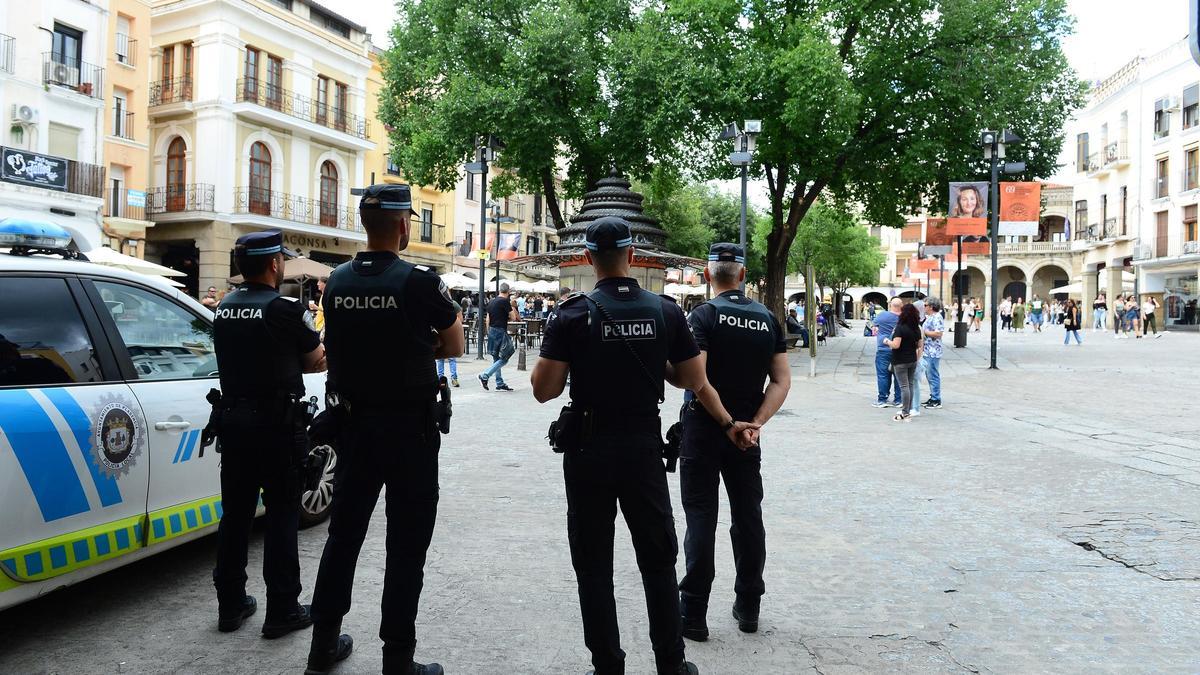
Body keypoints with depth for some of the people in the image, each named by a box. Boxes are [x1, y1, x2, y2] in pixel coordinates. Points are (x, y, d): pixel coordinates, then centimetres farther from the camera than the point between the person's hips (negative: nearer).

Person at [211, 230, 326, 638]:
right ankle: (282, 611, 8)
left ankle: (231, 605, 23)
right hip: (276, 423, -7)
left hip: (232, 420, 7)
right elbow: (318, 362, -4)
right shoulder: (283, 309, -14)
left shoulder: (224, 309, 8)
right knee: (282, 515, 2)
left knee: (235, 513, 14)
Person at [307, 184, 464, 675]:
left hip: (354, 425, 6)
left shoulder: (337, 281, 2)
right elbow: (454, 347, -3)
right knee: (406, 544, 4)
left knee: (344, 532, 17)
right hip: (409, 428, -5)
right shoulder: (419, 282, -15)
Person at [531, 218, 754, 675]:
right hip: (644, 447, 2)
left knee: (594, 564, 10)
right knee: (658, 559, 15)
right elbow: (695, 382, 2)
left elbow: (543, 390, -11)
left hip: (589, 450, -2)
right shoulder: (666, 311, -3)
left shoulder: (572, 314, -10)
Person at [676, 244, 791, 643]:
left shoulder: (705, 315, -11)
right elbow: (782, 381, 0)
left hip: (704, 429, -4)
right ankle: (748, 607, 25)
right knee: (748, 515, 14)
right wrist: (755, 424, -6)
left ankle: (694, 614, 7)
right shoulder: (767, 318, 6)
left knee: (701, 517, 2)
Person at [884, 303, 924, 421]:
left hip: (901, 361, -7)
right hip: (913, 360, 7)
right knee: (910, 384, 13)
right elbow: (920, 345, 11)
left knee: (904, 386, -5)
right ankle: (908, 410, 20)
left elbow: (896, 345, -24)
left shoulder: (900, 327, -18)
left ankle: (905, 413, -3)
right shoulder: (917, 328, 5)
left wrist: (887, 342, -5)